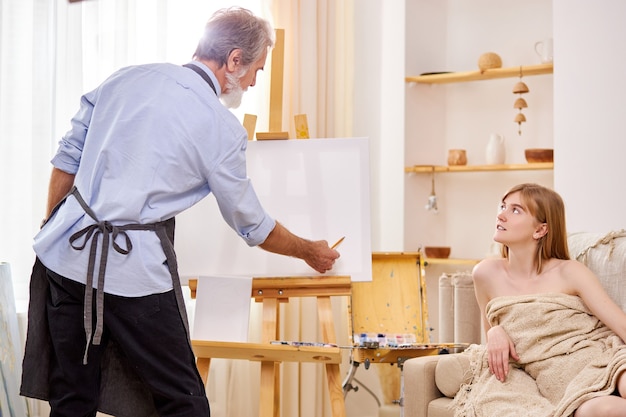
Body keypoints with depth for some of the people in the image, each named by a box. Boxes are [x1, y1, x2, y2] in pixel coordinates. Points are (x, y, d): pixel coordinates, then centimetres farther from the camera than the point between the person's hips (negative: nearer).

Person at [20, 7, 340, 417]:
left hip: (65, 252, 6)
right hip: (134, 271, -6)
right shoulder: (223, 129, -6)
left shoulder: (127, 77, 7)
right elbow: (252, 226, 5)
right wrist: (311, 252, 22)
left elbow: (67, 158, 11)